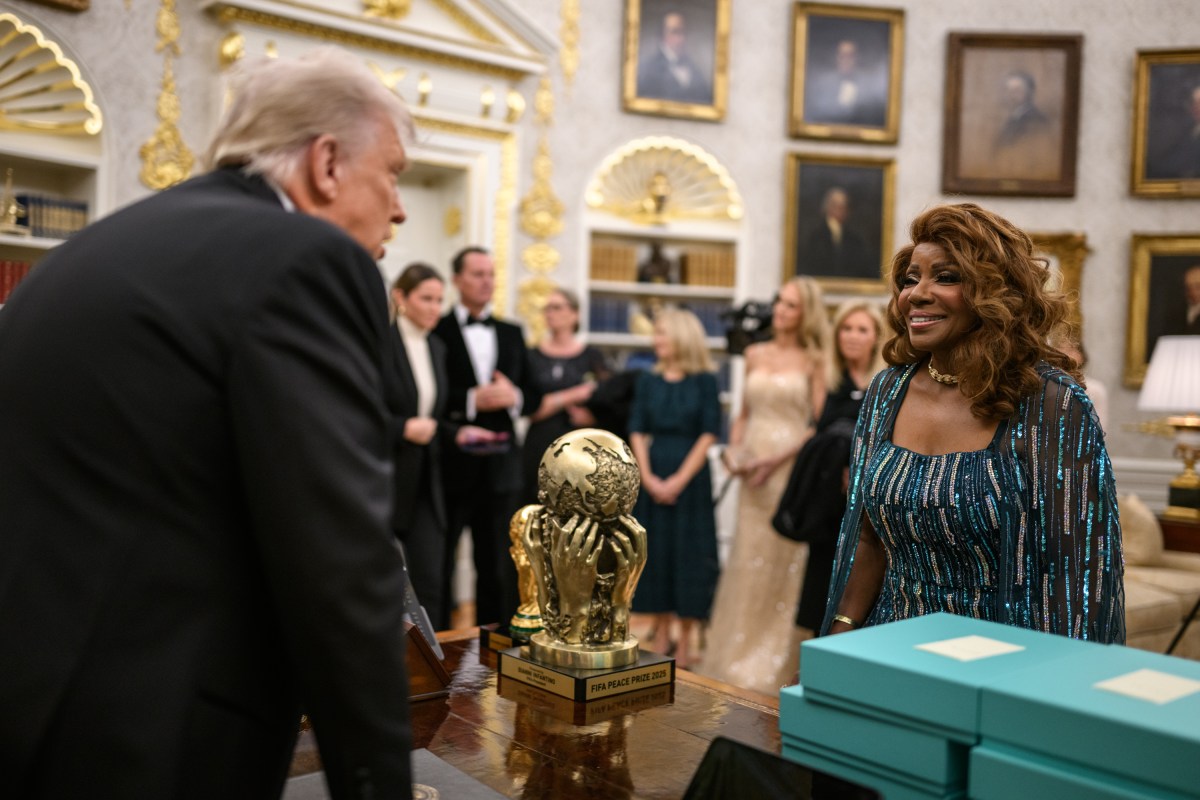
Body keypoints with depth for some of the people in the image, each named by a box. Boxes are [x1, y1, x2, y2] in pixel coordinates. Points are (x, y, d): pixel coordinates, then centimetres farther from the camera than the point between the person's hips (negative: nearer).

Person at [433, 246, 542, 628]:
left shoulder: (512, 333, 13)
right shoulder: (436, 331, -3)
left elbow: (534, 395, 12)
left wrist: (514, 397, -8)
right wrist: (472, 400, -20)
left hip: (501, 465, 5)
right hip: (451, 463, -4)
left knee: (499, 567, 12)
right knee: (438, 566, 6)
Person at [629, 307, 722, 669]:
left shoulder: (704, 381, -3)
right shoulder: (647, 381, 7)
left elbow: (708, 434, -7)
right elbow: (637, 432, 5)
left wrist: (679, 480, -13)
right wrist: (648, 478, -7)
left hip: (690, 476, -3)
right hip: (652, 477, 4)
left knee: (688, 553, 0)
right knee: (655, 551, 7)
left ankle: (685, 641, 11)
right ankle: (661, 635, 19)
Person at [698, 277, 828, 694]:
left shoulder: (813, 361, -2)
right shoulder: (755, 354, 11)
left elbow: (820, 423, -8)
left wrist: (777, 458, -16)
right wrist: (734, 448, -1)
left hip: (791, 467, -4)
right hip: (754, 467, 4)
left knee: (783, 560, 1)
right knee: (747, 558, 8)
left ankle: (775, 663, 15)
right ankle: (737, 655, 20)